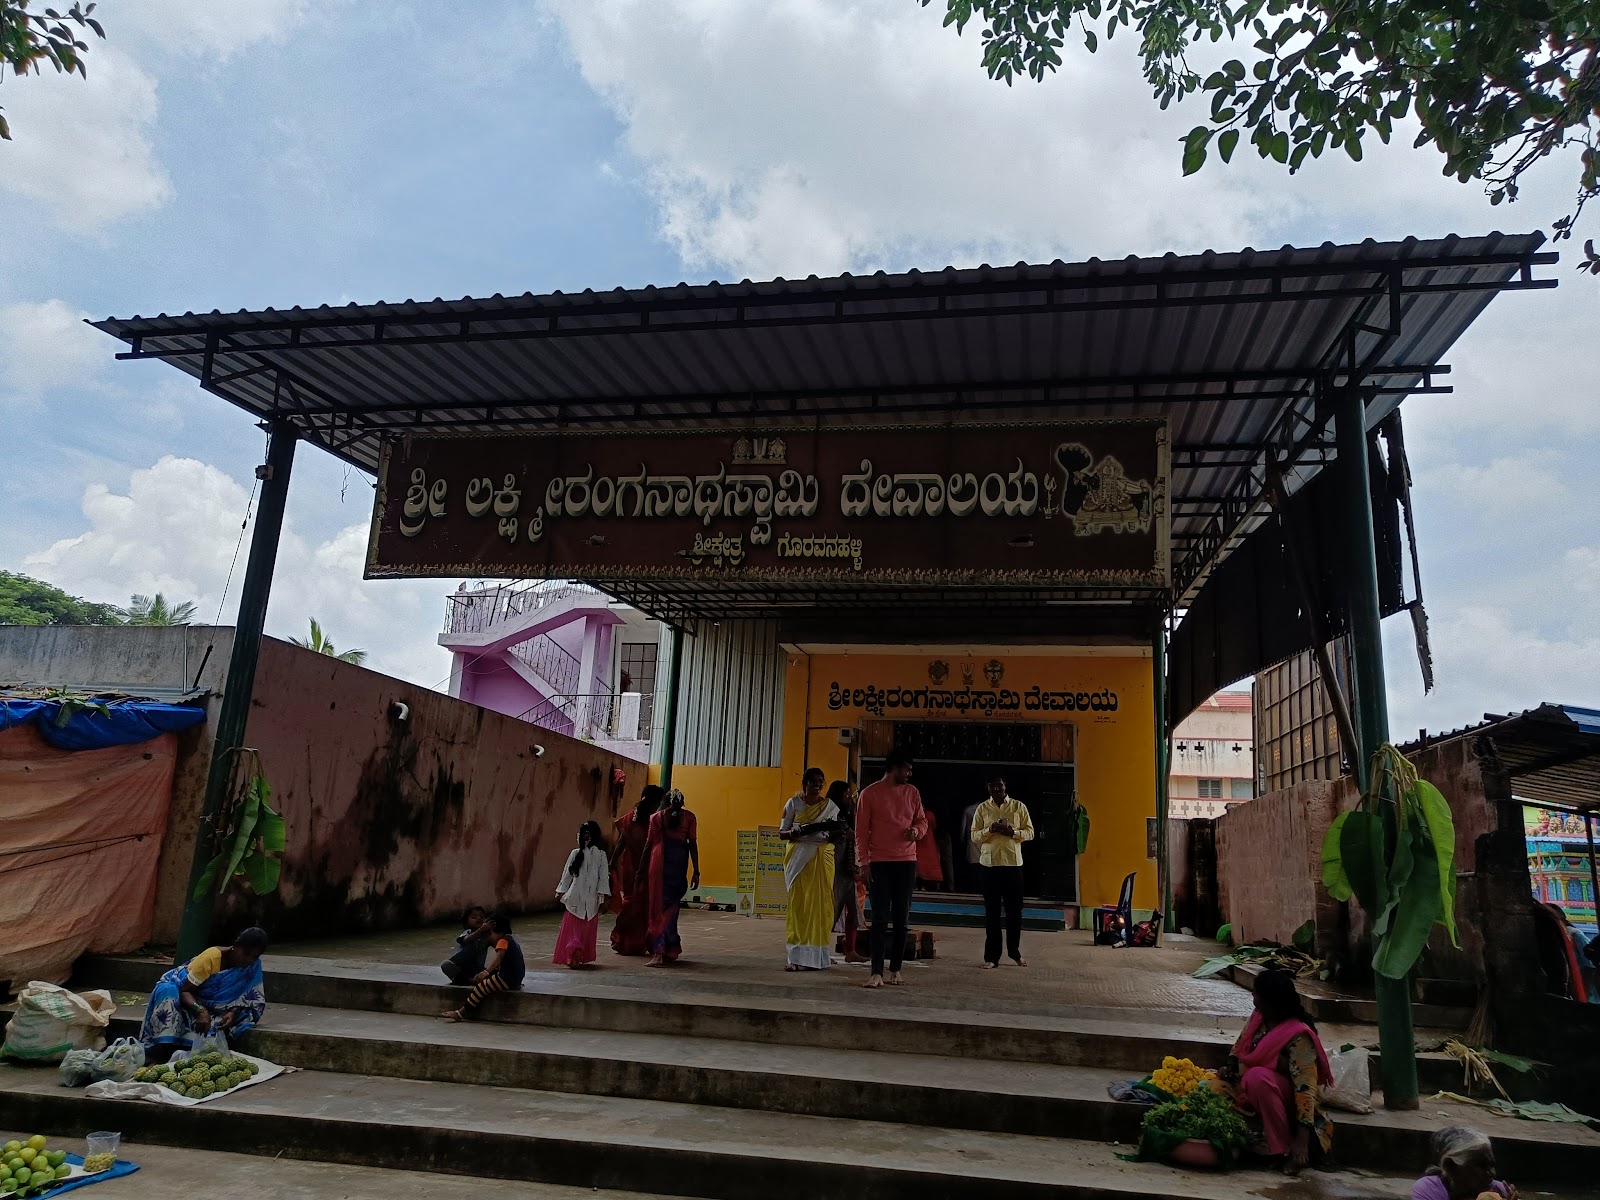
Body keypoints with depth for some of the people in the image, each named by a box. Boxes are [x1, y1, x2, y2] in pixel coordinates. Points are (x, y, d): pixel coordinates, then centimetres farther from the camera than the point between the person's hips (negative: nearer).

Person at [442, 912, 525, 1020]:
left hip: (507, 979, -10)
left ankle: (461, 1013, -4)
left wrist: (487, 972, -35)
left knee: (481, 987, -6)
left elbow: (499, 957, -26)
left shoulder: (503, 941, -9)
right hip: (515, 979, 10)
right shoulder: (511, 940, 20)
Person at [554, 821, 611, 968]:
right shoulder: (601, 854, -4)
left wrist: (561, 891, 14)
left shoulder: (575, 854, -6)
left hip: (576, 897, -1)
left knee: (573, 928, 4)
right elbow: (604, 877, -5)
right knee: (588, 930, 13)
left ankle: (573, 950, -18)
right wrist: (602, 896, -1)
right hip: (592, 899, 1)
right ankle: (584, 956, 14)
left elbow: (567, 874, 2)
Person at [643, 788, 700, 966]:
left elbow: (649, 844, 7)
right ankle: (668, 950, 7)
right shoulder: (688, 817, 8)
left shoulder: (657, 817, 9)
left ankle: (660, 952, -2)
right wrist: (696, 871, 5)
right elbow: (693, 844, 3)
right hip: (679, 863, 0)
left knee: (659, 906, 4)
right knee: (671, 907, 9)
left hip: (659, 862, 0)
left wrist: (642, 870, 13)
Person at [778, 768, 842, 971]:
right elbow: (782, 833, 2)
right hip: (798, 859, -1)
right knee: (798, 904, -6)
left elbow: (834, 837, 13)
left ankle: (817, 955, 3)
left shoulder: (830, 806, 9)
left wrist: (831, 832, -11)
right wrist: (798, 832, -18)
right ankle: (798, 956, -5)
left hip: (821, 859, 2)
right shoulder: (793, 803, 4)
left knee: (820, 904, -3)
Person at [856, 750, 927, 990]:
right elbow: (861, 831, -2)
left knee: (902, 919, 7)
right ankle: (877, 972, -5)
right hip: (879, 863, -4)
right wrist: (864, 863, -7)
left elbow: (922, 820, 19)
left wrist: (917, 831, -5)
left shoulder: (912, 793, 9)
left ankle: (895, 970, 15)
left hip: (906, 862, 4)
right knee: (880, 919, -4)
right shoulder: (869, 794, -3)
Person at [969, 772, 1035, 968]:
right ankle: (991, 956, 8)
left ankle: (1015, 952, 23)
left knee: (1014, 910, 6)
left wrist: (1012, 832, -15)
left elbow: (1030, 833, 4)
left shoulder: (1018, 807, 4)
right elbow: (973, 836, 3)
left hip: (1013, 863, 0)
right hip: (989, 864, 0)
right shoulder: (982, 808, 5)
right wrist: (990, 830, -16)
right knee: (992, 911, 2)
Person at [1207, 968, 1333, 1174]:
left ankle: (1286, 1150, -26)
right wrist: (1230, 1068, -5)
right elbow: (1240, 1045, 15)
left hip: (1286, 1099, -7)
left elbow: (1305, 1088, -31)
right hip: (1249, 1092, 7)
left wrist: (1301, 1141, -37)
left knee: (1257, 1076, -37)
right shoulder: (1258, 1017, -4)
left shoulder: (1298, 1037, -26)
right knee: (1214, 1087, -16)